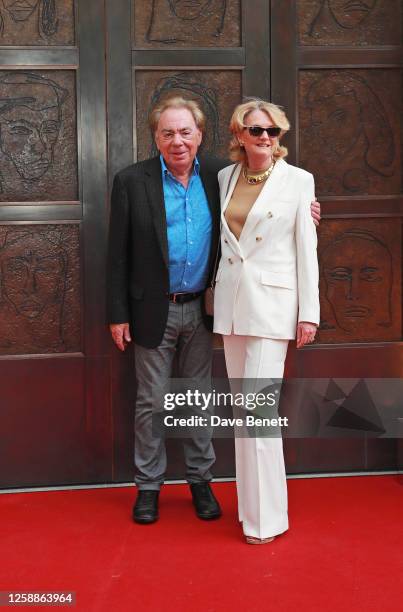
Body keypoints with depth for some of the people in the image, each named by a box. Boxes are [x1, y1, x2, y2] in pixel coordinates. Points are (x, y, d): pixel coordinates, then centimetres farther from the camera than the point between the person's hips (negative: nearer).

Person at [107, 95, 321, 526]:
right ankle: (148, 485, 24)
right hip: (154, 310, -2)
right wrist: (118, 314, -7)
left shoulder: (219, 175, 0)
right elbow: (118, 253, -5)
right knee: (151, 401, 8)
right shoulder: (132, 181, -7)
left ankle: (200, 481, 28)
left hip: (200, 309, 2)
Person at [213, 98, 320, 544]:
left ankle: (265, 515, 3)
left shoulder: (298, 180, -2)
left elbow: (306, 249, -3)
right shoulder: (225, 177, 9)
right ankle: (251, 498, 24)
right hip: (230, 302, 5)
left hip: (272, 303, -5)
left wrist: (309, 314, -6)